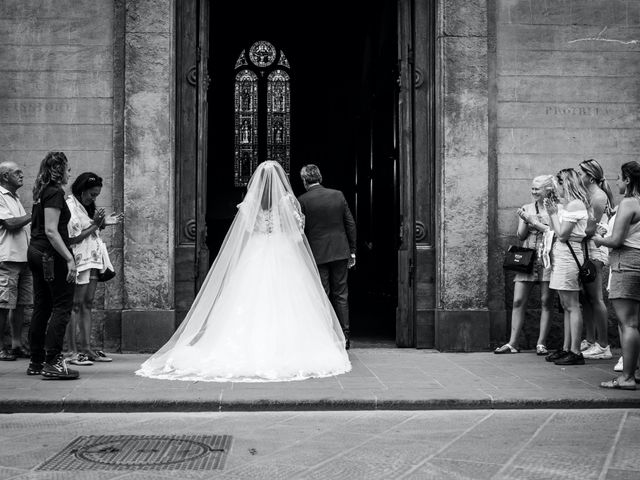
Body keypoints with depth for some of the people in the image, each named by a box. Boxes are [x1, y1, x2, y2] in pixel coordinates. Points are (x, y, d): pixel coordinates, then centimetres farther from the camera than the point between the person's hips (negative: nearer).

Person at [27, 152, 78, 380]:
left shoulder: (42, 192, 14)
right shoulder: (55, 193, -13)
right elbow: (51, 231, -21)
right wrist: (69, 258, -22)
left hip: (36, 252, 10)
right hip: (51, 256, -10)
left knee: (42, 307, 13)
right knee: (62, 307, -6)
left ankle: (36, 362, 18)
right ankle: (52, 363, -9)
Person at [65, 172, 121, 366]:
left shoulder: (86, 207, 17)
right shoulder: (70, 207, -12)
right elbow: (72, 238, -17)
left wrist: (103, 223, 7)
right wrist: (95, 225, -13)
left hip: (92, 260, 9)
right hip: (79, 261, -9)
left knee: (87, 304, 8)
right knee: (76, 305, -7)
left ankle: (86, 348, 11)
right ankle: (73, 351, -5)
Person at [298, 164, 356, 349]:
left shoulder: (302, 201, -7)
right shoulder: (338, 195, 3)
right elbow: (350, 224, 5)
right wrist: (352, 251, 12)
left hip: (317, 254, -3)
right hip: (340, 252, 3)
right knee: (341, 295, 10)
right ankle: (344, 337, 13)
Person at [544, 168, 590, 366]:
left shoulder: (575, 205, -13)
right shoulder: (569, 205, 17)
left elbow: (562, 234, -16)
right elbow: (556, 232, 16)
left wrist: (554, 213, -7)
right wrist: (551, 213, 10)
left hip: (568, 255, -10)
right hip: (561, 255, 10)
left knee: (572, 306, -8)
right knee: (566, 306, 12)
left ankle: (575, 352, -5)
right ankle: (566, 348, 17)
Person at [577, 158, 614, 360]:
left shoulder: (598, 196, -11)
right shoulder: (588, 195, 17)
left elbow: (591, 229, -17)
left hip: (594, 248, -9)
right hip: (585, 249, 9)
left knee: (596, 298, -6)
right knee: (587, 297, 12)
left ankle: (603, 346, -1)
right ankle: (590, 341, 20)